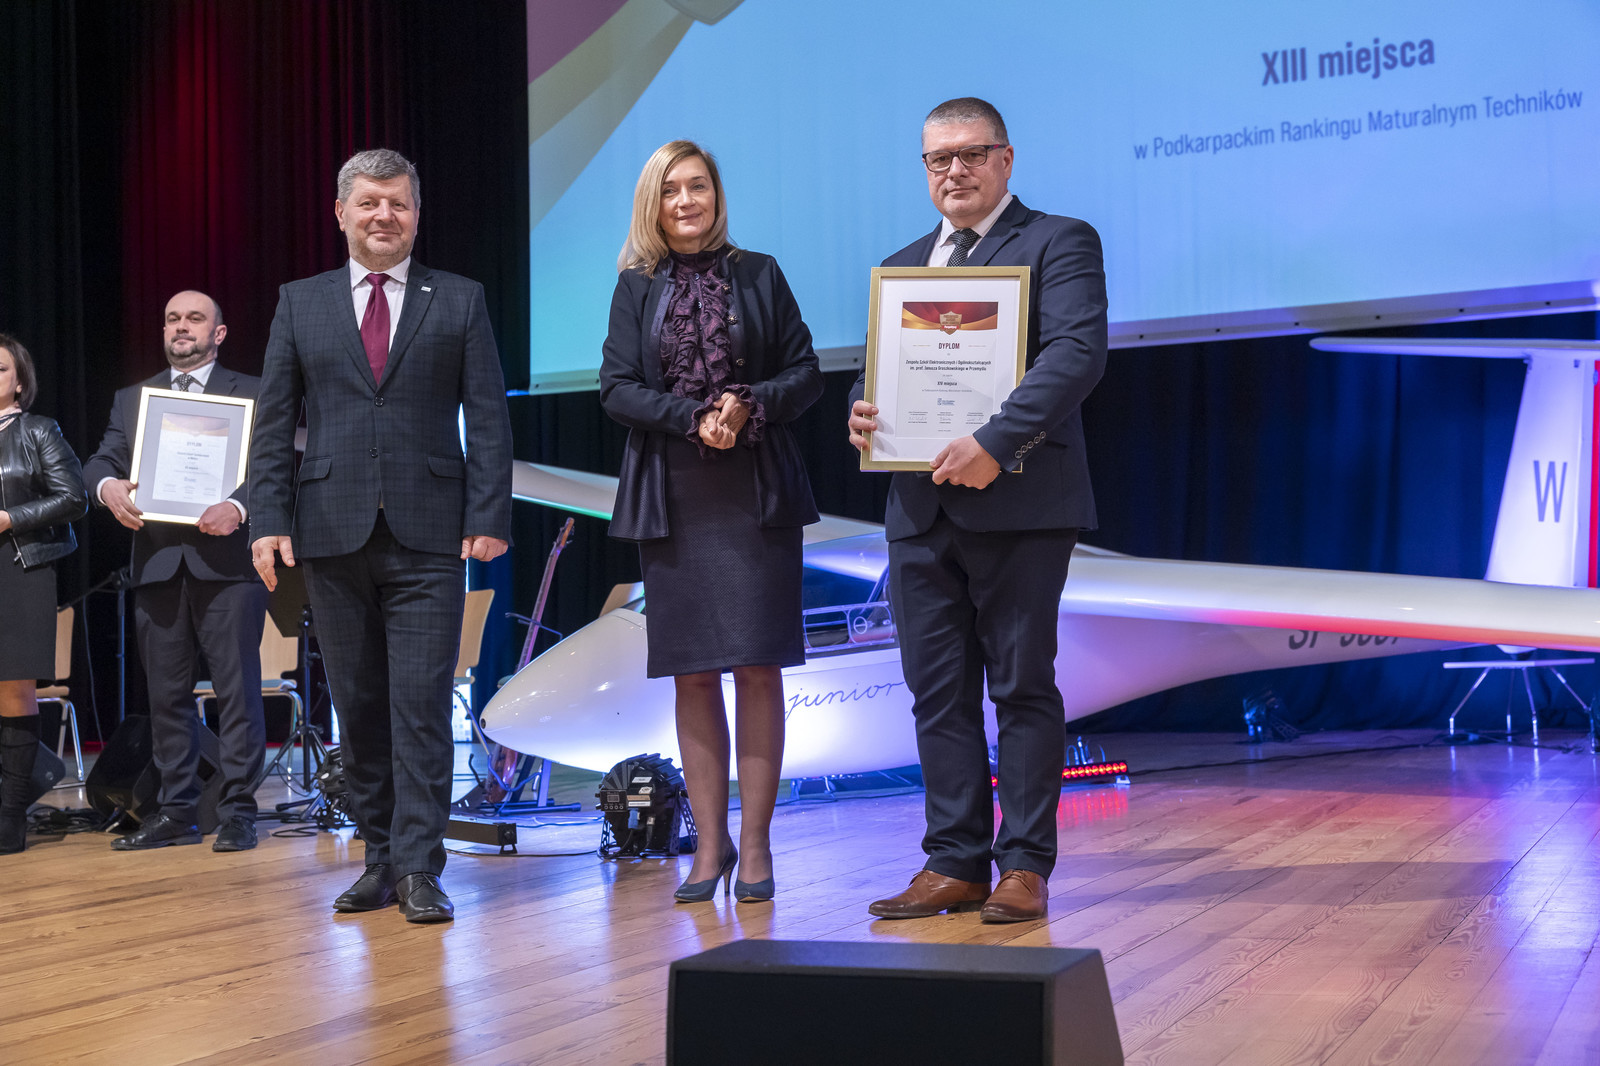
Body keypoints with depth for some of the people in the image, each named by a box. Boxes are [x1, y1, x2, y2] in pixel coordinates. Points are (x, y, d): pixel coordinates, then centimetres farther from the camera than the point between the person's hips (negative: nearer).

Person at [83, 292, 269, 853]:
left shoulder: (253, 395, 6)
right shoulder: (131, 399, 19)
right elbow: (99, 460, 12)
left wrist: (237, 506, -22)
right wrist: (108, 486, -12)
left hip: (226, 560, -4)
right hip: (157, 566, 4)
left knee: (237, 689, -4)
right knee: (166, 694, 7)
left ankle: (237, 812, 1)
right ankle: (177, 811, 15)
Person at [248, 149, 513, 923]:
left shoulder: (460, 301, 8)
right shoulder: (300, 304, 12)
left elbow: (488, 419, 3)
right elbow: (273, 423, 9)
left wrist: (488, 518, -6)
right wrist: (269, 519, -1)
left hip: (428, 537, -2)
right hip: (334, 537, 2)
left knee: (421, 706, -6)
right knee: (358, 708, 7)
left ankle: (419, 869, -2)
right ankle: (380, 858, 18)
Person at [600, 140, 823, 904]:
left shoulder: (758, 275, 8)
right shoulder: (636, 288, 9)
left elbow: (805, 374, 5)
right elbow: (616, 388, 0)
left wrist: (749, 407, -14)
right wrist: (695, 418, -14)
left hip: (756, 496, -1)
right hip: (674, 500, 1)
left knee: (757, 667, -4)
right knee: (692, 674, 3)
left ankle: (755, 843, 3)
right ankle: (710, 843, 10)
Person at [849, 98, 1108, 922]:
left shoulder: (1059, 243, 0)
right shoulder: (902, 265, 21)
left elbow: (1077, 353, -14)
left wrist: (994, 443, -24)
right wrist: (862, 413, -3)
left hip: (1016, 502, -6)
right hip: (920, 508, 6)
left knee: (1022, 686, 0)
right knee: (937, 693, 7)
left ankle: (1025, 866, 8)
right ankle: (956, 862, 15)